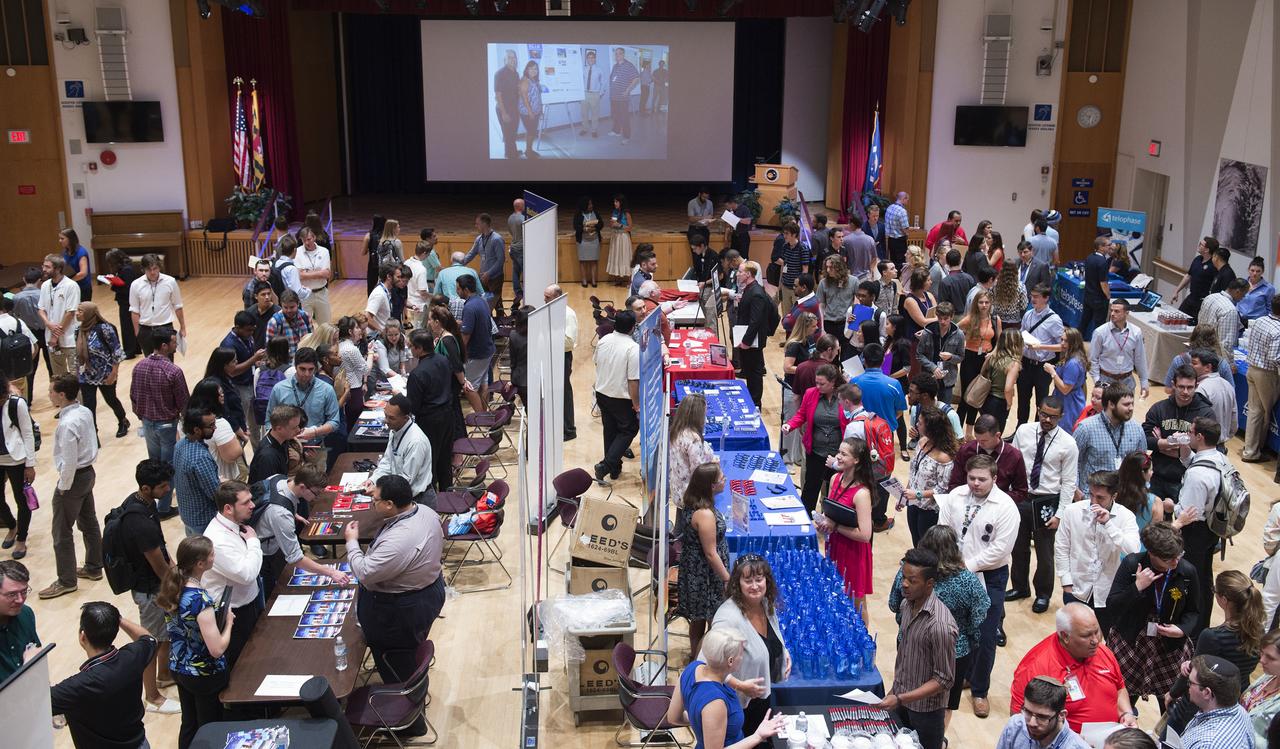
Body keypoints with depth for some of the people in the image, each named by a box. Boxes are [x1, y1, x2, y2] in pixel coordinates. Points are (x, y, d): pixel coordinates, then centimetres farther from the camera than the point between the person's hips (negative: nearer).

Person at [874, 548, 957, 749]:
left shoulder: (940, 625, -29)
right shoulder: (909, 604, -6)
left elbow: (944, 680, -23)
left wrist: (900, 699, -28)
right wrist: (895, 691, 12)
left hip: (925, 708, -7)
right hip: (901, 698, 7)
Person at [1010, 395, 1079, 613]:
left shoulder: (1068, 444, -12)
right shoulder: (1023, 431, -5)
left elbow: (1069, 482, -8)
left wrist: (1059, 514, -11)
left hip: (1047, 502, -3)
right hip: (1019, 497, 3)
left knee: (1045, 551, 11)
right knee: (1019, 546, 18)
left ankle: (1043, 594, 33)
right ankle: (1020, 587, 40)